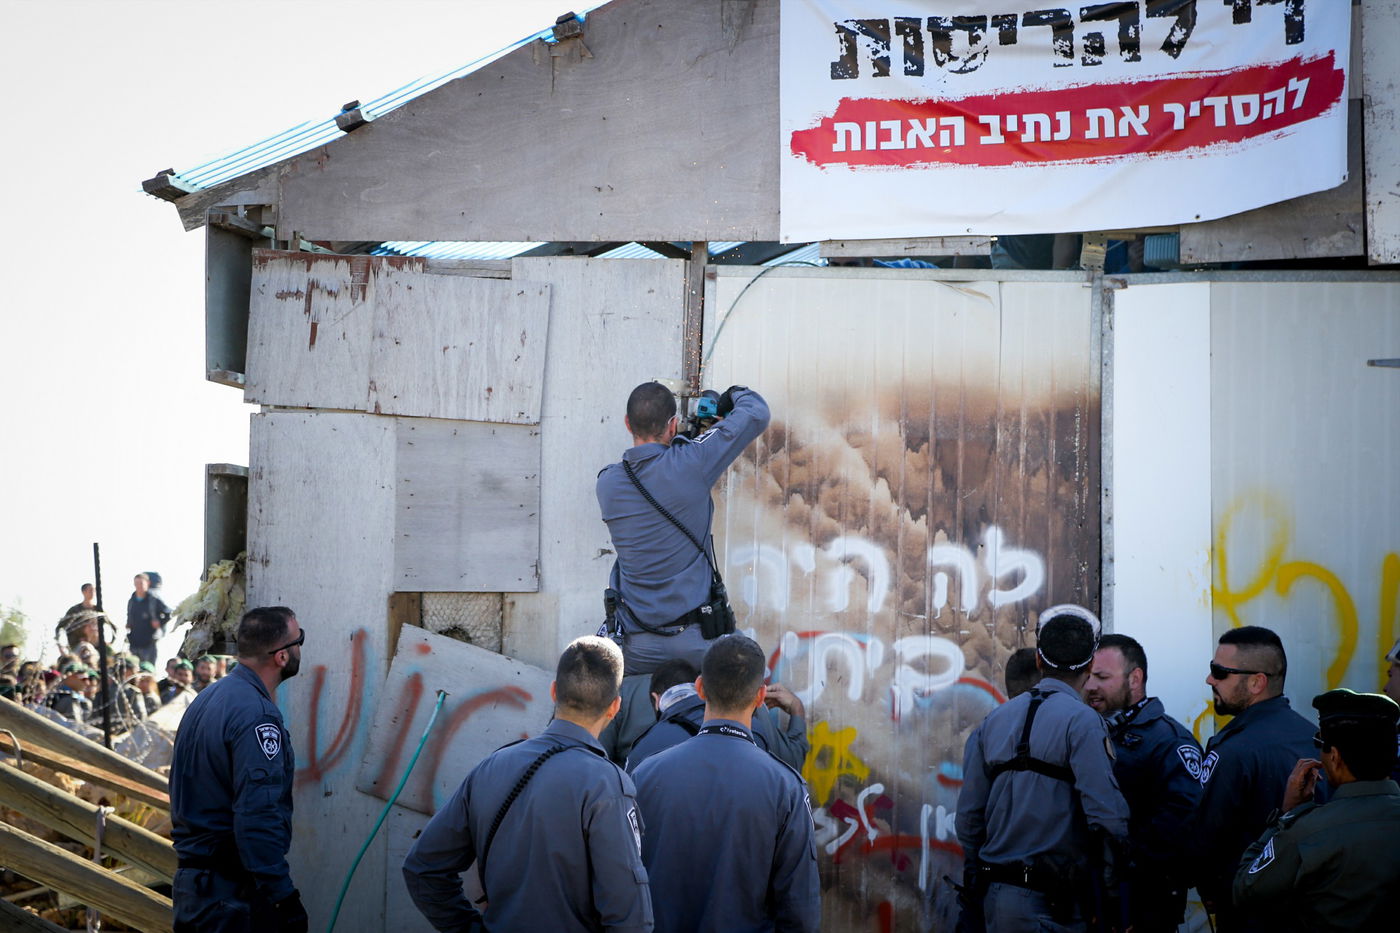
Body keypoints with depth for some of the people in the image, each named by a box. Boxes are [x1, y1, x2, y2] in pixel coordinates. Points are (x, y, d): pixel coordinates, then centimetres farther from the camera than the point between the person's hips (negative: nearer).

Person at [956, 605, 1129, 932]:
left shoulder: (993, 721, 11)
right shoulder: (1082, 721, -8)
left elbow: (968, 815, 10)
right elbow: (1107, 815, -16)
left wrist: (975, 884, 20)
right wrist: (1112, 888, -4)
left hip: (995, 896, 6)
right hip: (1052, 904, -6)